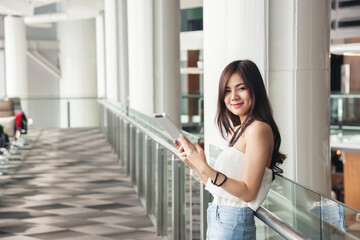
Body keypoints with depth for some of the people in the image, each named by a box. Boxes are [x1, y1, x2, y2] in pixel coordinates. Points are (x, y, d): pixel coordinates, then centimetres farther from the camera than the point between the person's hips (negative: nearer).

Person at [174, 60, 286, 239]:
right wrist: (192, 163, 4)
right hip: (218, 221, 8)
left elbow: (248, 192, -18)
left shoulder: (259, 129, -13)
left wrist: (205, 169, -24)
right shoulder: (236, 131, 14)